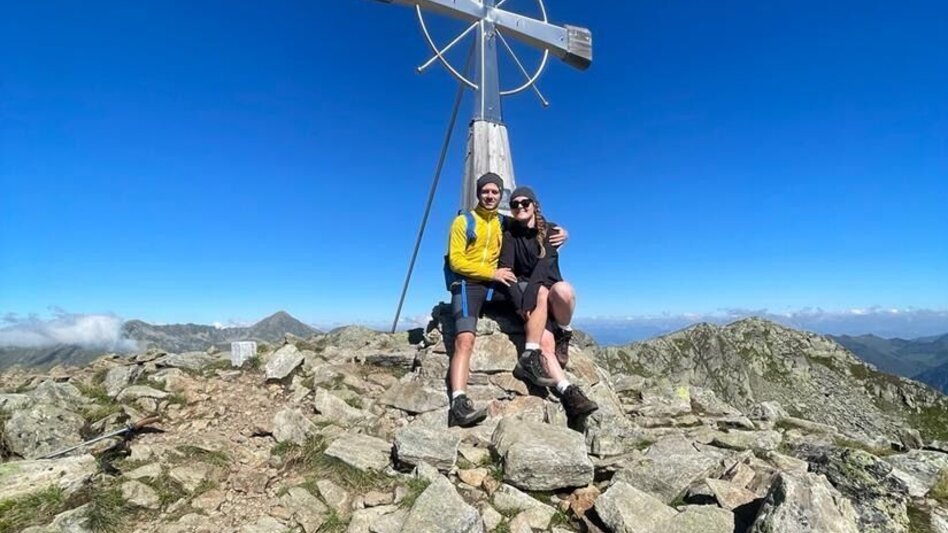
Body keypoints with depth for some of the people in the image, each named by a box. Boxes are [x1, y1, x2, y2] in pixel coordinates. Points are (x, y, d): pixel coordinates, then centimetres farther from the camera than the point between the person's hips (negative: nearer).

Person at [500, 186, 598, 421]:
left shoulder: (550, 230, 2)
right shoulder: (510, 235, 3)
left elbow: (545, 263, -15)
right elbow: (506, 271, -10)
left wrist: (530, 297, -31)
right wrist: (521, 304, -26)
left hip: (550, 289, 1)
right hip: (524, 293, -1)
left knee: (564, 290, -36)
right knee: (545, 341, -28)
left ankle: (564, 335, -12)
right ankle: (568, 391, -28)